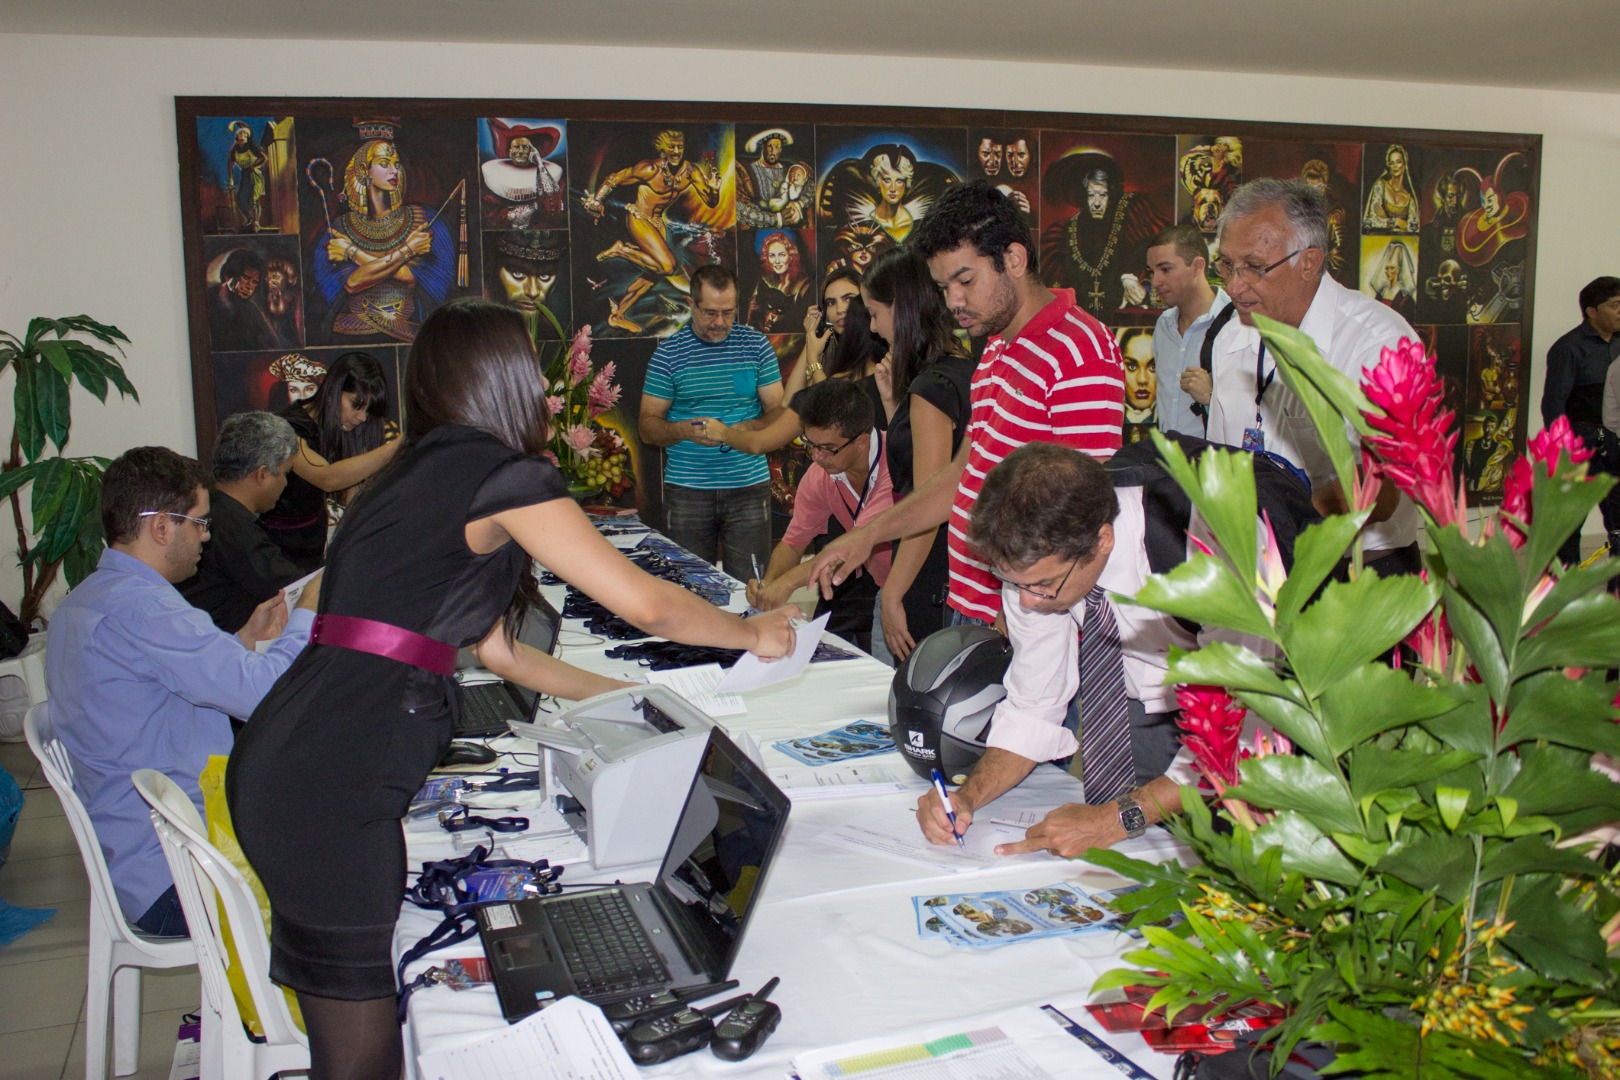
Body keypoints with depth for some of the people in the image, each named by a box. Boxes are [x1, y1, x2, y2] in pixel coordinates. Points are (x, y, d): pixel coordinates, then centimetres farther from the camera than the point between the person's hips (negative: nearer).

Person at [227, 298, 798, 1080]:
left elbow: (496, 650, 27)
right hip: (331, 784, -9)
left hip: (294, 762, 9)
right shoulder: (503, 475, -8)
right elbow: (646, 604, -5)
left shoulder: (422, 476, 21)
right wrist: (754, 634, 13)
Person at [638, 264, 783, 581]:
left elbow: (778, 412, 5)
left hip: (749, 486, 1)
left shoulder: (756, 345, 5)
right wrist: (685, 430, -19)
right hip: (686, 490, 0)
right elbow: (647, 427, 2)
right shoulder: (668, 352, 1)